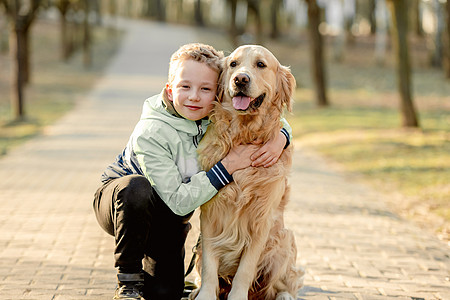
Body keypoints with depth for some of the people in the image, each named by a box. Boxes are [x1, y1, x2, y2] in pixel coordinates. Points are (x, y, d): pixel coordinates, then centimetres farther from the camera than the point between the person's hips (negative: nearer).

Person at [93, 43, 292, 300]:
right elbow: (178, 201, -33)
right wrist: (229, 165, -37)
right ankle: (128, 278, -17)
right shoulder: (151, 134, -32)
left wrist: (280, 139, -27)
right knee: (137, 187, -39)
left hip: (168, 220, 4)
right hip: (117, 199, -4)